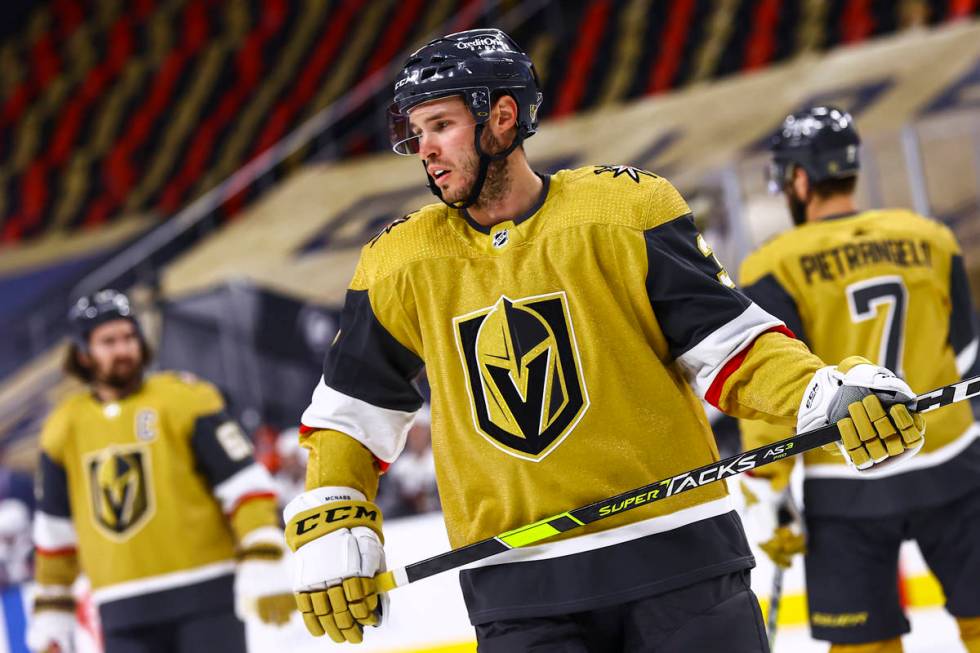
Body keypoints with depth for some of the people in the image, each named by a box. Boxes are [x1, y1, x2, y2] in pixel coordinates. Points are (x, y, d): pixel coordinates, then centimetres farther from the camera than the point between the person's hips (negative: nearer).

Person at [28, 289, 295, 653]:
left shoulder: (184, 399, -3)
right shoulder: (64, 429, 10)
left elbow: (245, 484, -8)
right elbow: (55, 531, 18)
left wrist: (262, 568, -18)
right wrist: (50, 615, 17)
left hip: (205, 596, -3)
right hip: (124, 615, 4)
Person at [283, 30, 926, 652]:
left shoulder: (624, 209, -2)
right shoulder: (400, 264, 6)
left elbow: (727, 343, -2)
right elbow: (351, 412, 16)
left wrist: (832, 394, -17)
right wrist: (330, 527, 3)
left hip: (679, 562, -1)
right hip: (517, 592, 2)